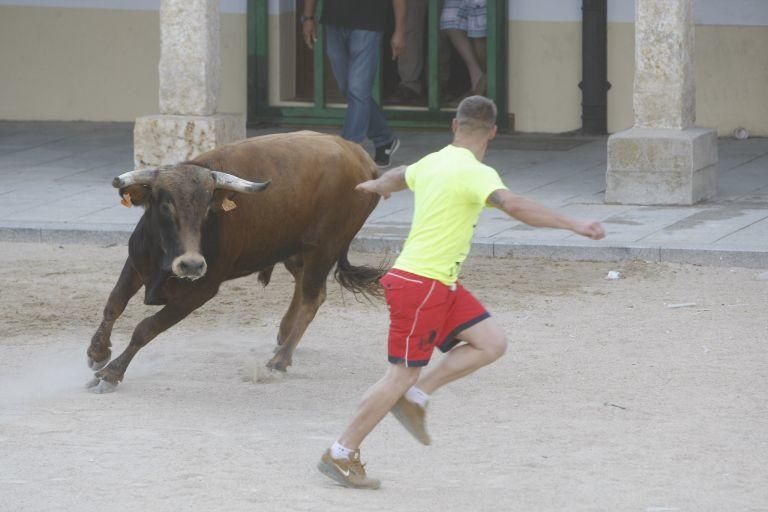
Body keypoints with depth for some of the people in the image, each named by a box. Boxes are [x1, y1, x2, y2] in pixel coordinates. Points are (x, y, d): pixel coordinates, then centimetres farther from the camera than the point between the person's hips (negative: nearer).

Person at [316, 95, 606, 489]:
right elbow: (514, 206, -35)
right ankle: (340, 455, 6)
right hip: (421, 286, -10)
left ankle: (413, 398, 9)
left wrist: (377, 185, 56)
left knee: (492, 343, 4)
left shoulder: (433, 162, 10)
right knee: (402, 375, -3)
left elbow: (400, 176, 33)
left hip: (441, 285, 10)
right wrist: (572, 225, -34)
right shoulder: (474, 173, -18)